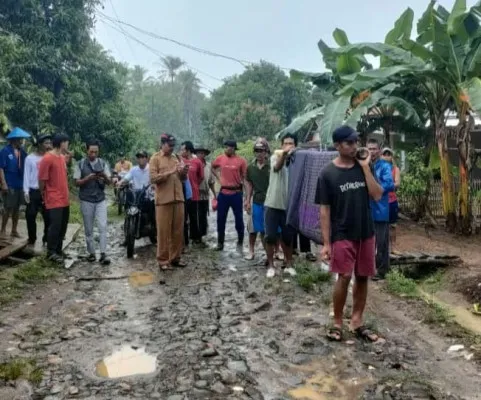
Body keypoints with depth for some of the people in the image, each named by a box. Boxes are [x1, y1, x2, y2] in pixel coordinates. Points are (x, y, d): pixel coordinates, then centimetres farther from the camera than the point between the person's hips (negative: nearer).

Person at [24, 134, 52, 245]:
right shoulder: (30, 158, 0)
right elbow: (27, 175, 0)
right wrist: (26, 191, -5)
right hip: (33, 192, -1)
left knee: (48, 217, 2)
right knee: (31, 216, 3)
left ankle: (46, 240, 16)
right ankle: (31, 240, 17)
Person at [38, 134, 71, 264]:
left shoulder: (62, 158, 12)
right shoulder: (47, 159, -15)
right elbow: (42, 180, -11)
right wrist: (44, 195, 0)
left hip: (64, 199, 8)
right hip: (54, 200, -8)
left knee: (63, 227, 12)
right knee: (55, 226, -4)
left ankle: (58, 250, 24)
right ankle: (51, 252, 10)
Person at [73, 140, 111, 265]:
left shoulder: (103, 163, 4)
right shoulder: (80, 164, -1)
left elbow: (109, 182, 2)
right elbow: (77, 182, -3)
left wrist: (104, 176, -20)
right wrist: (88, 178, -19)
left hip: (101, 199, 1)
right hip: (86, 200, -1)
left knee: (103, 227, -8)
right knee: (88, 229, 6)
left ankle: (103, 254, -8)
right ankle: (91, 253, 16)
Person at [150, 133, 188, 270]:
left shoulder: (177, 158, 16)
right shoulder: (155, 158, -1)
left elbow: (183, 179, 19)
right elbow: (153, 178, -13)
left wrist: (183, 173, -3)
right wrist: (170, 172, -18)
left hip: (178, 199, 6)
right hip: (163, 200, -5)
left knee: (178, 230, 8)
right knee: (164, 231, -2)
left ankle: (175, 257, 19)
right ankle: (163, 260, 6)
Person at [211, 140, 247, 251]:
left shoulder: (241, 161, -7)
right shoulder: (220, 158, 2)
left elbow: (245, 177, -4)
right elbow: (213, 167, 22)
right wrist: (218, 178, 8)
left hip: (236, 193, -3)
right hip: (223, 193, 3)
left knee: (239, 218, 5)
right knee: (221, 219, 7)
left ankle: (240, 242, 20)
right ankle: (220, 243, 18)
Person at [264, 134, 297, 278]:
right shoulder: (275, 157, -2)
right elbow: (276, 167, -28)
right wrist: (284, 154, -46)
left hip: (288, 206, 2)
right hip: (272, 204, -1)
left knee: (288, 237, 10)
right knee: (270, 236, 1)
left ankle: (288, 263, 28)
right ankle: (270, 265, 15)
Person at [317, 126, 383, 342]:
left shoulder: (362, 167, 4)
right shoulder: (328, 173, -8)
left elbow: (377, 195, -6)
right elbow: (324, 210, -8)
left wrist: (365, 167, -11)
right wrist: (326, 242, -11)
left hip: (366, 233, 5)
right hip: (342, 235, -4)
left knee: (362, 277, 10)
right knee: (344, 277, -8)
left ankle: (357, 321, 23)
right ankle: (337, 322, 10)